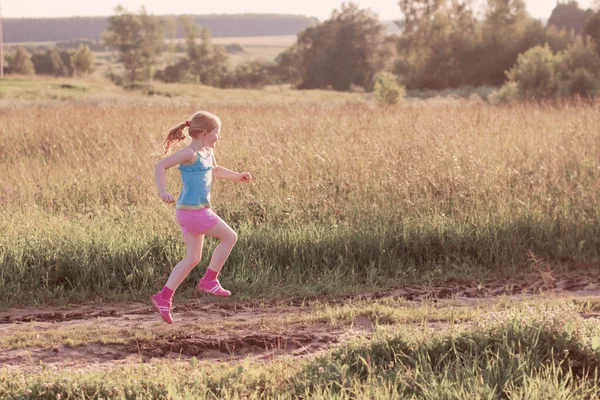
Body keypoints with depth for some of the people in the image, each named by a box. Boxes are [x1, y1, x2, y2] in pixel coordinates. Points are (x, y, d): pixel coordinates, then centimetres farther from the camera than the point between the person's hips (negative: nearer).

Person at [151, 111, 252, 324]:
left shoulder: (208, 152, 13)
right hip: (192, 210, -9)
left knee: (192, 259, 10)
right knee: (230, 237, -1)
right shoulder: (190, 153, -15)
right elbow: (160, 166, -21)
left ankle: (164, 297, 10)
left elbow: (214, 171, 35)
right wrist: (163, 191, -33)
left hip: (197, 210, 9)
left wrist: (237, 176, 27)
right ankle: (209, 280, 6)